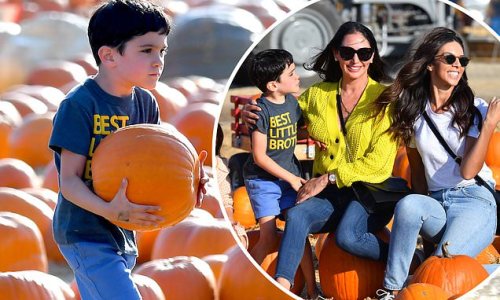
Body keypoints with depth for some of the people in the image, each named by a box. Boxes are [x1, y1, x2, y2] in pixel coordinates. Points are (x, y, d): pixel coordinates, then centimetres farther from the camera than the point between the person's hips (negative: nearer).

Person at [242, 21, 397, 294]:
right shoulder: (318, 95, 10)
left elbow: (377, 162, -11)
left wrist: (328, 178, -15)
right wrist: (253, 113, 4)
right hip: (328, 194, 4)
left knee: (347, 236, -33)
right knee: (296, 215, -29)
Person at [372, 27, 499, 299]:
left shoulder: (474, 109, 1)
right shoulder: (413, 112, 10)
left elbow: (468, 170, -10)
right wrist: (423, 214, 1)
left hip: (474, 201, -3)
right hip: (435, 203, 3)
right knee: (408, 204, -34)